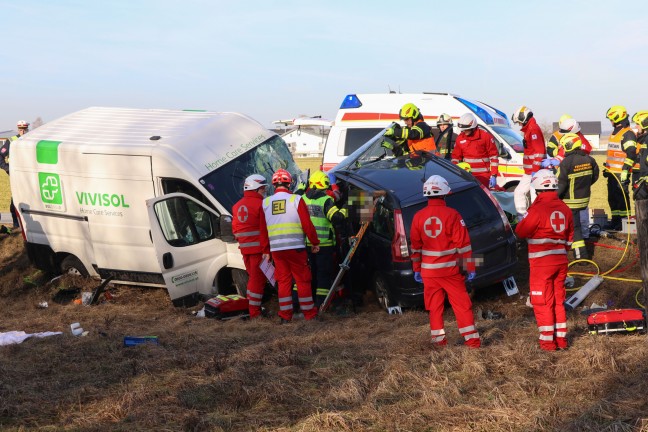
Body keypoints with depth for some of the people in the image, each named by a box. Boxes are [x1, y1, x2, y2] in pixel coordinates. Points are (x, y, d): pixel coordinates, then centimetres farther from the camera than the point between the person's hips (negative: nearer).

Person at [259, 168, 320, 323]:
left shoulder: (265, 203, 8)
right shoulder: (296, 200, -4)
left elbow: (263, 230, 10)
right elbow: (307, 224, -6)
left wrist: (266, 251, 17)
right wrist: (315, 242, 5)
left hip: (276, 249, 3)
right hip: (295, 247, -3)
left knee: (283, 281, 10)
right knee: (303, 280, 5)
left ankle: (285, 316, 10)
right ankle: (309, 314, 8)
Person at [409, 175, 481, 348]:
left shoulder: (418, 217, 0)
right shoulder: (451, 215, -11)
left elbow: (415, 245, 6)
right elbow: (463, 243, -9)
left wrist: (416, 269, 15)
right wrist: (470, 268, -2)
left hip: (428, 271, 3)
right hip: (450, 269, -3)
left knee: (434, 305, 11)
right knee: (462, 304, 4)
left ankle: (438, 339, 14)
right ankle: (471, 339, 5)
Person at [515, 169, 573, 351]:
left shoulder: (537, 209, -17)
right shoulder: (564, 208, 5)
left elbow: (520, 232, -9)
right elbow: (569, 238, 14)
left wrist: (524, 219, 9)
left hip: (541, 262, -6)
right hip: (560, 260, 7)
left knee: (542, 302, 3)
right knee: (558, 300, 16)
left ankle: (548, 340, 6)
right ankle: (561, 338, 21)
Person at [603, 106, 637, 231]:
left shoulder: (628, 134, -12)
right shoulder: (614, 133, 19)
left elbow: (631, 154, -20)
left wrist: (625, 170, -24)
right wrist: (607, 168, 26)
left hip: (621, 173, -10)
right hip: (612, 172, 10)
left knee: (621, 197, -7)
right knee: (612, 197, 13)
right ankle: (615, 221, 21)